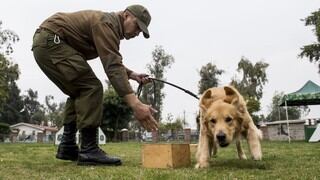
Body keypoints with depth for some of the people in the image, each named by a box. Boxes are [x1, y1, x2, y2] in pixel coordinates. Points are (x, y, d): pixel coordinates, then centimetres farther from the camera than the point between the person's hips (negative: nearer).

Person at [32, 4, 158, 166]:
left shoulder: (110, 26, 16)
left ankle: (67, 146, 13)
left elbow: (112, 62, 27)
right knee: (91, 87, -16)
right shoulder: (107, 22, -16)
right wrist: (135, 104, -38)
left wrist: (132, 74, 10)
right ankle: (88, 150, -15)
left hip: (44, 44, 11)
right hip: (51, 41, -11)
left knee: (79, 91, 14)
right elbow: (112, 66, -30)